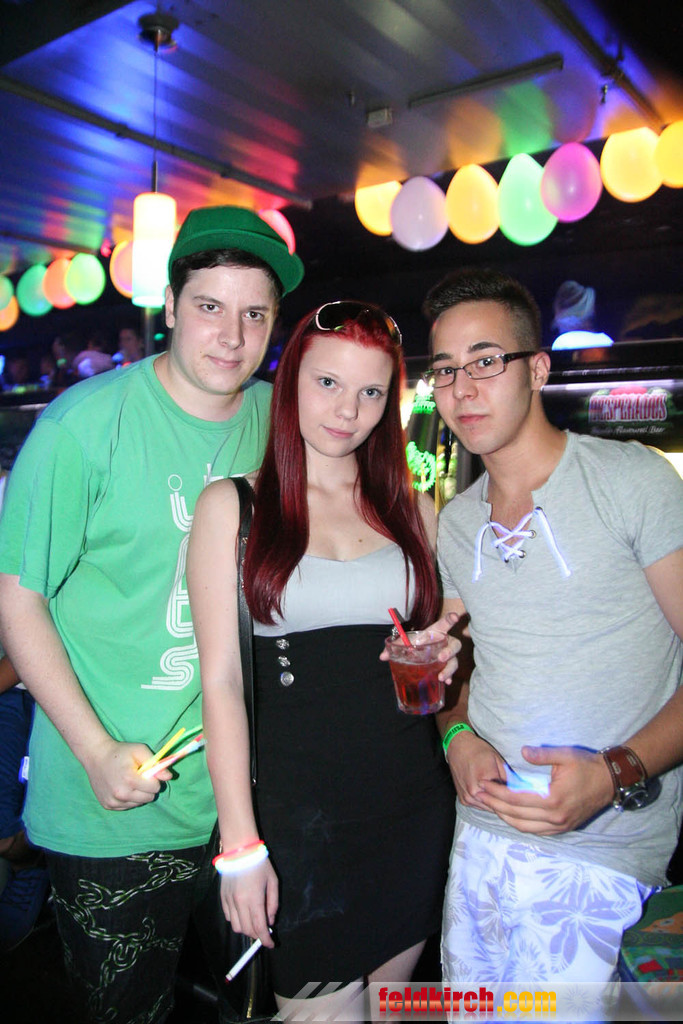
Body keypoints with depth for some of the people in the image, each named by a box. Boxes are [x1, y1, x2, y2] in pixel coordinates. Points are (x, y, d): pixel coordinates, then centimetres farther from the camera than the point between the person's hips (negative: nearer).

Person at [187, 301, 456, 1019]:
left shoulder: (411, 509, 6)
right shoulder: (232, 505, -4)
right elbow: (221, 679, -8)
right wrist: (240, 842, -10)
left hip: (414, 801, 4)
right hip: (299, 805, -3)